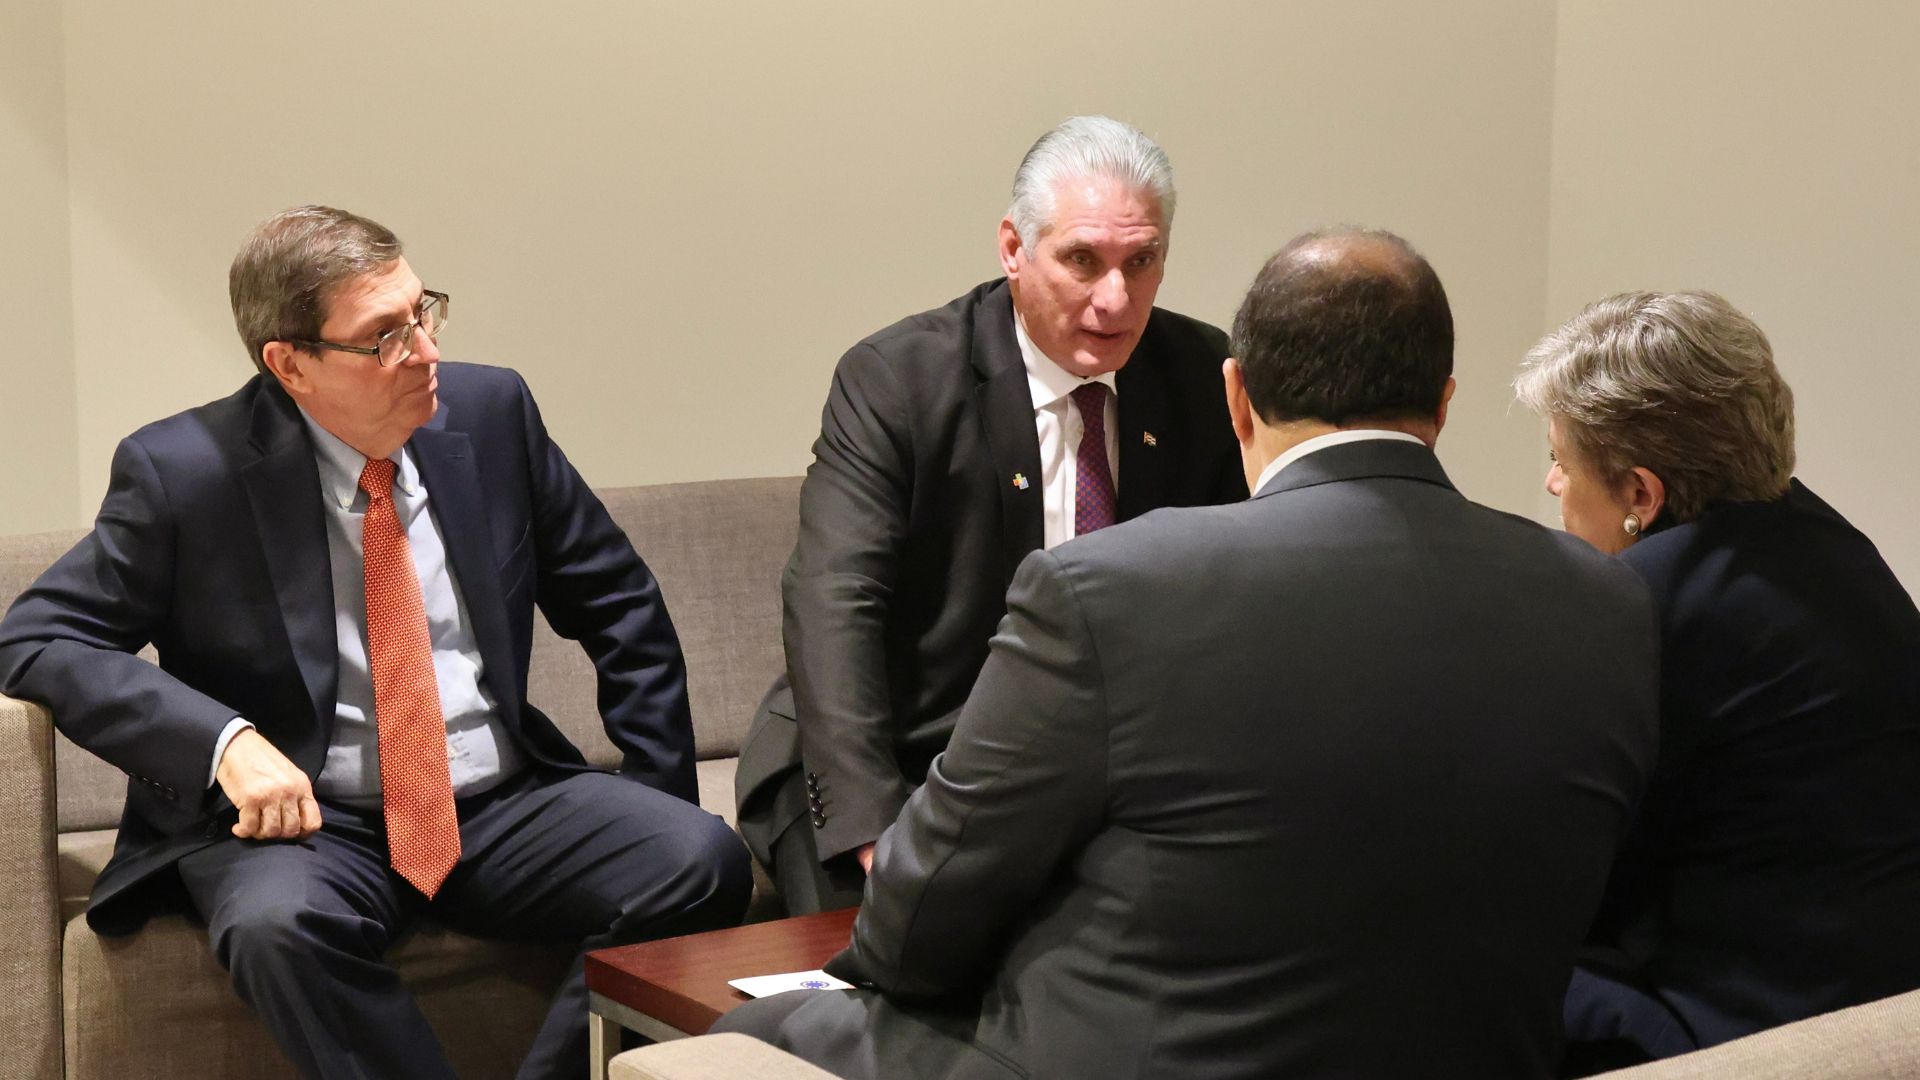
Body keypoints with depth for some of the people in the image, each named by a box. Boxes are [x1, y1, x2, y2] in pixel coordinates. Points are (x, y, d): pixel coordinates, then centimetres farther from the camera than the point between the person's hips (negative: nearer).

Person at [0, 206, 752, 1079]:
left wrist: (662, 804, 4)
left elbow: (618, 604, 11)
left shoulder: (489, 411, 3)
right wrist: (225, 741, -22)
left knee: (705, 861, -22)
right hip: (303, 818, -3)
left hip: (503, 806, 3)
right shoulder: (182, 472, -7)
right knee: (279, 923, -37)